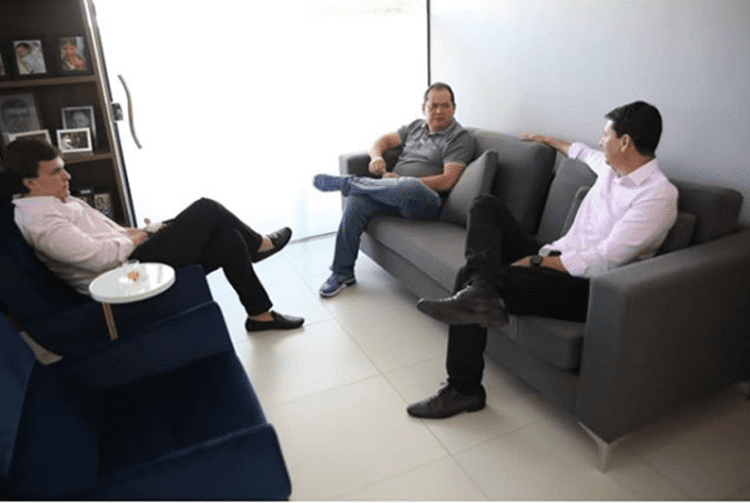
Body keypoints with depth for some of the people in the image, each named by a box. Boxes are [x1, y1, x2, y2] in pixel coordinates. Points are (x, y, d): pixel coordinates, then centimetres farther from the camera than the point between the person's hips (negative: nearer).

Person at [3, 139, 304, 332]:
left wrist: (137, 232, 5)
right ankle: (258, 245, 11)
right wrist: (141, 235, -10)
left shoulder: (53, 202, 16)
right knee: (206, 210, -11)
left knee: (229, 239, 0)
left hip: (129, 261, 10)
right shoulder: (40, 220, -17)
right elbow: (101, 256, -26)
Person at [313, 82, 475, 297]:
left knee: (411, 188, -41)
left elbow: (447, 181, -11)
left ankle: (347, 183, -16)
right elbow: (385, 140, 25)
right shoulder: (416, 126, 22)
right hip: (395, 194, 5)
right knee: (358, 201, -23)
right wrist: (376, 157, 0)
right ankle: (342, 273, -13)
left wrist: (402, 180, -13)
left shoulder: (460, 138, 1)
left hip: (425, 201, -5)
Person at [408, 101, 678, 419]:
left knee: (469, 278, -27)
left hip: (583, 288, -9)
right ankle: (479, 290, -25)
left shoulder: (658, 196, -17)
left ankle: (464, 390, -12)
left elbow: (601, 263, -24)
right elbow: (585, 154, 36)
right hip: (554, 259, 9)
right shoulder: (613, 168, 10)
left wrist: (535, 262, -20)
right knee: (486, 205, 1)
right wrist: (550, 141, 50)